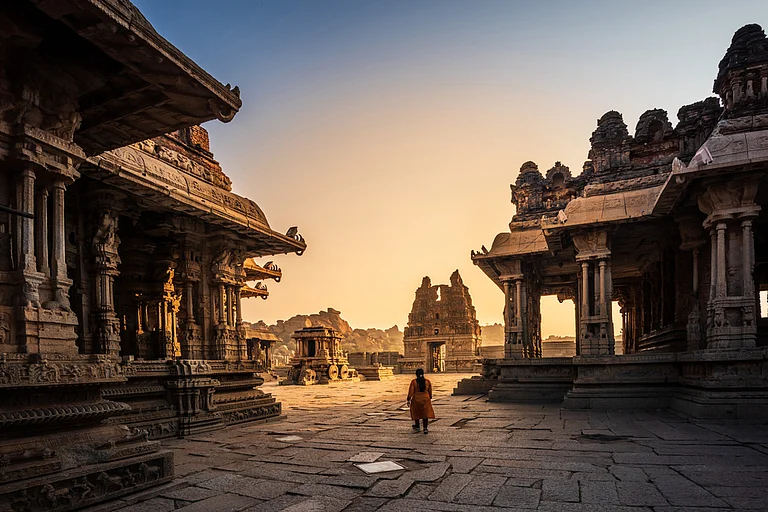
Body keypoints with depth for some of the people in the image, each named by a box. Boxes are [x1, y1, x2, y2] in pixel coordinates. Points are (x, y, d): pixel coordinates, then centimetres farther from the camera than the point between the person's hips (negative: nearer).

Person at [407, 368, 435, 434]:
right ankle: (425, 428, -2)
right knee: (425, 413, 7)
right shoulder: (427, 381, -2)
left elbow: (411, 391, -11)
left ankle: (417, 426, 31)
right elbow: (430, 391, 7)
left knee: (416, 412, 18)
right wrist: (430, 399, 20)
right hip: (425, 399, 1)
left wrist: (409, 400, -5)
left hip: (416, 399, -1)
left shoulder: (414, 382, -10)